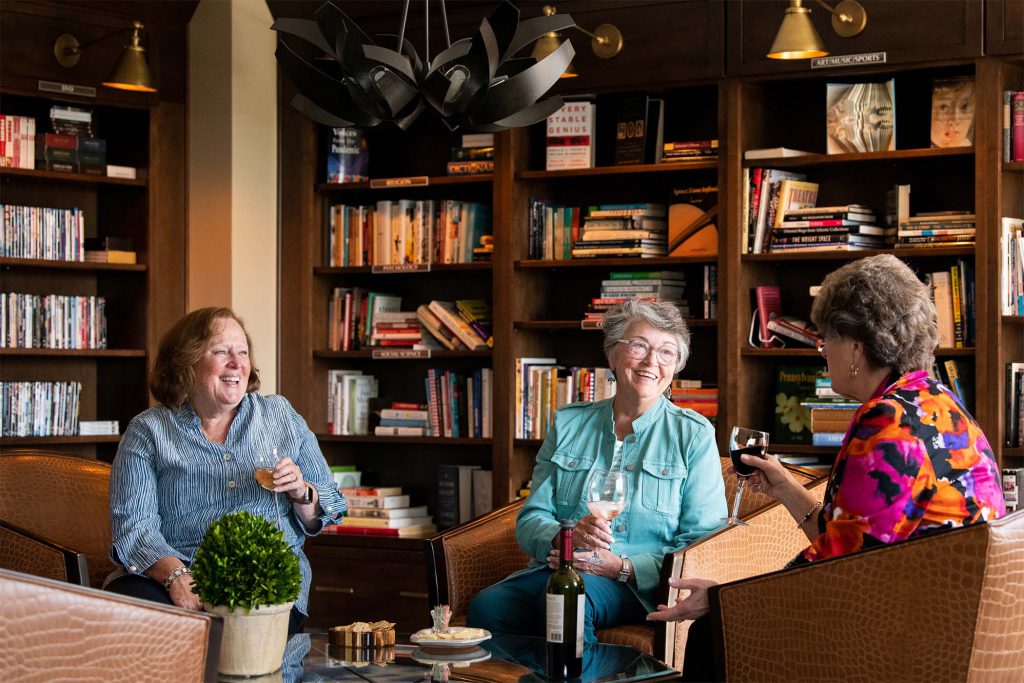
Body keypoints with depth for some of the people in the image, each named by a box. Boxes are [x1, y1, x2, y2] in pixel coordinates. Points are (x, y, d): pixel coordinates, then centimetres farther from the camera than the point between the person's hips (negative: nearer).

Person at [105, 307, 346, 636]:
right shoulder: (148, 430, 8)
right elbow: (133, 527, -4)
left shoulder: (281, 415, 16)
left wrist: (302, 494, -4)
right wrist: (175, 576, -22)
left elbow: (328, 513, 19)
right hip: (166, 574, 0)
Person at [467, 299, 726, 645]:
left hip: (637, 585, -2)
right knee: (486, 606, -32)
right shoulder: (568, 424, 17)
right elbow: (530, 520, 12)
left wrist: (621, 567, -14)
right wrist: (565, 536, -14)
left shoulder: (693, 434, 7)